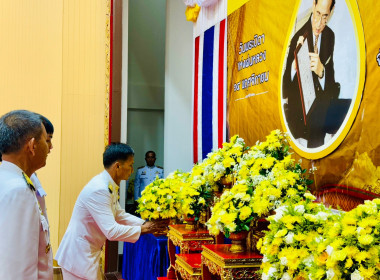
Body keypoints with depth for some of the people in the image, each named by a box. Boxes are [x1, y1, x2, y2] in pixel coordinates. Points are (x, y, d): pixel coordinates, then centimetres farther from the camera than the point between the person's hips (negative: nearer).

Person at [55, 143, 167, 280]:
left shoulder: (109, 186, 4)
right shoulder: (98, 190, -26)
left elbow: (119, 214, 15)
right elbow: (112, 231, -27)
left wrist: (145, 223, 3)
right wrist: (142, 230, -15)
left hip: (88, 254, 9)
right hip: (78, 257, -9)